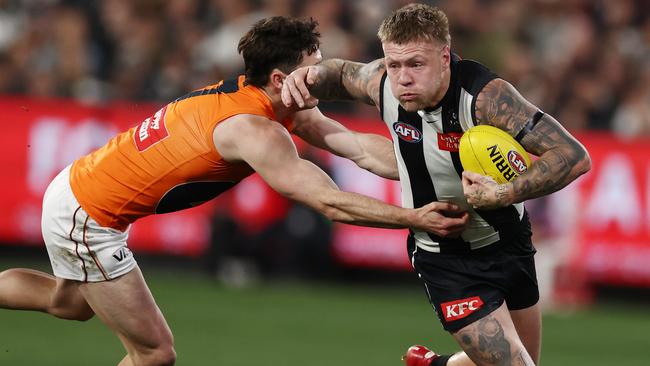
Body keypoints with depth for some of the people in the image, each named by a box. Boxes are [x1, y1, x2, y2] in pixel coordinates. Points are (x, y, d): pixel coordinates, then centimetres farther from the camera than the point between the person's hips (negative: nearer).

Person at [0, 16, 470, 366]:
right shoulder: (255, 131, -29)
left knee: (71, 303, 35)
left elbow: (362, 148, -7)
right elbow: (331, 203, -33)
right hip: (88, 218, -10)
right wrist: (415, 218, -31)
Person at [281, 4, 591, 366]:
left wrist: (501, 195, -42)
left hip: (509, 243, 1)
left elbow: (574, 156, -34)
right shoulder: (383, 84, -19)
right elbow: (342, 73, 7)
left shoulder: (485, 95, -30)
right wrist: (311, 77, -15)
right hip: (444, 258, -1)